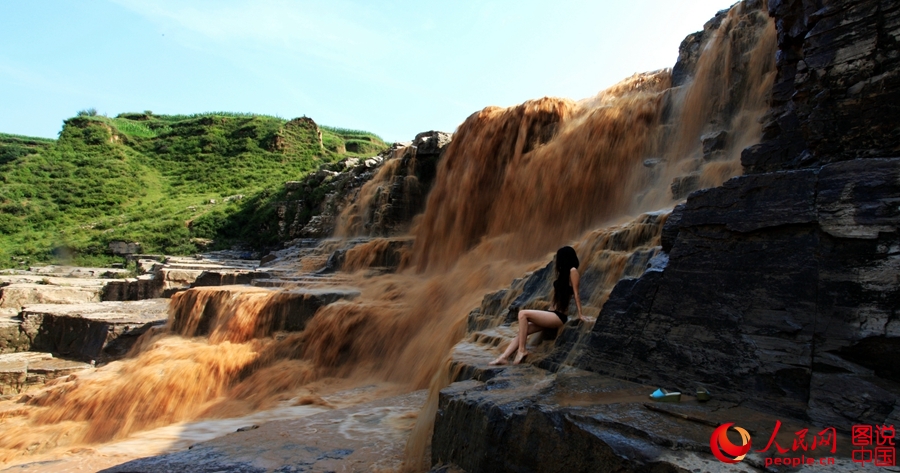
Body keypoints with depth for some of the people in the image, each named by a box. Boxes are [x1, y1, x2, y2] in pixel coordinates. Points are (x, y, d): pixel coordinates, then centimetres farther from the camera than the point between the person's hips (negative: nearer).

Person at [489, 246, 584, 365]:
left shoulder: (573, 271, -8)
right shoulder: (563, 273, 18)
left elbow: (576, 293, -11)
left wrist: (580, 314, -12)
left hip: (559, 316, -9)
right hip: (552, 314, 9)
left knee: (523, 313, -22)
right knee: (522, 332, -5)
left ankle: (521, 350, -17)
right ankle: (503, 357, -9)